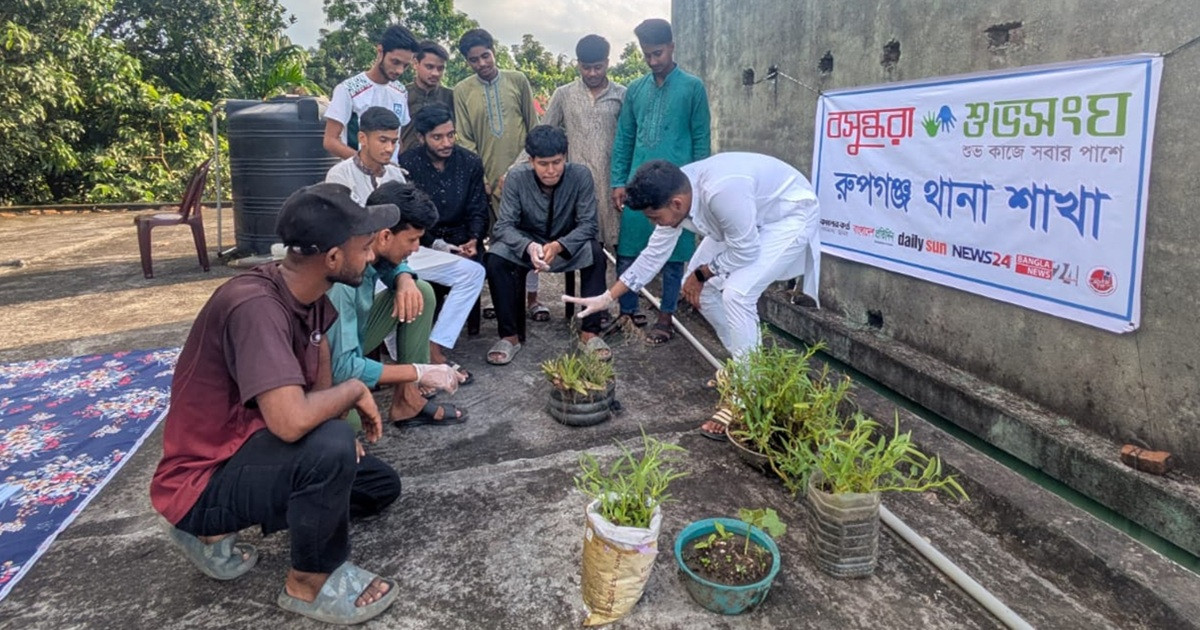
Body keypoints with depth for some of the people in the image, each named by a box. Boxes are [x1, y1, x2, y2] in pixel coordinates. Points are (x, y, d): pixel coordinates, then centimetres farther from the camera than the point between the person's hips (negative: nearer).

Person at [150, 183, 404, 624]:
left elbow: (319, 376, 13)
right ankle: (312, 581, -5)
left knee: (382, 486, 13)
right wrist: (354, 391, -22)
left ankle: (216, 531, 16)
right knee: (330, 446, -34)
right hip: (204, 481, -9)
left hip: (249, 445, 9)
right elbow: (291, 421, -41)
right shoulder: (256, 305, -31)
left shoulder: (310, 292, -5)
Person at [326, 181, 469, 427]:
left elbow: (392, 267, 12)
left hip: (348, 343, 9)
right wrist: (419, 372, -28)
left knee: (423, 292, -2)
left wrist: (405, 280, -13)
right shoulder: (339, 279, -34)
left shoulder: (372, 249, -12)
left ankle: (407, 399, -1)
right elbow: (341, 367, -35)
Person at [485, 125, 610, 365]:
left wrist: (558, 246, -38)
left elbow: (588, 224, -19)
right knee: (495, 259, -29)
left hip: (569, 245, 0)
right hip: (527, 244, 0)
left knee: (596, 253, -31)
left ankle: (590, 333, -21)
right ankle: (510, 335, -16)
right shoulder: (517, 177, -18)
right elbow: (504, 225, -20)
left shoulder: (580, 175, -19)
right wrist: (529, 246, -41)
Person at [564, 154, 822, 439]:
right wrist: (606, 298, -1)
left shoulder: (721, 192, -39)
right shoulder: (674, 194, -12)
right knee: (700, 288, 4)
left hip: (790, 215, -8)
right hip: (746, 218, 8)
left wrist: (701, 274, -12)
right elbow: (654, 255, -2)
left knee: (737, 291, -24)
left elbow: (745, 252, -28)